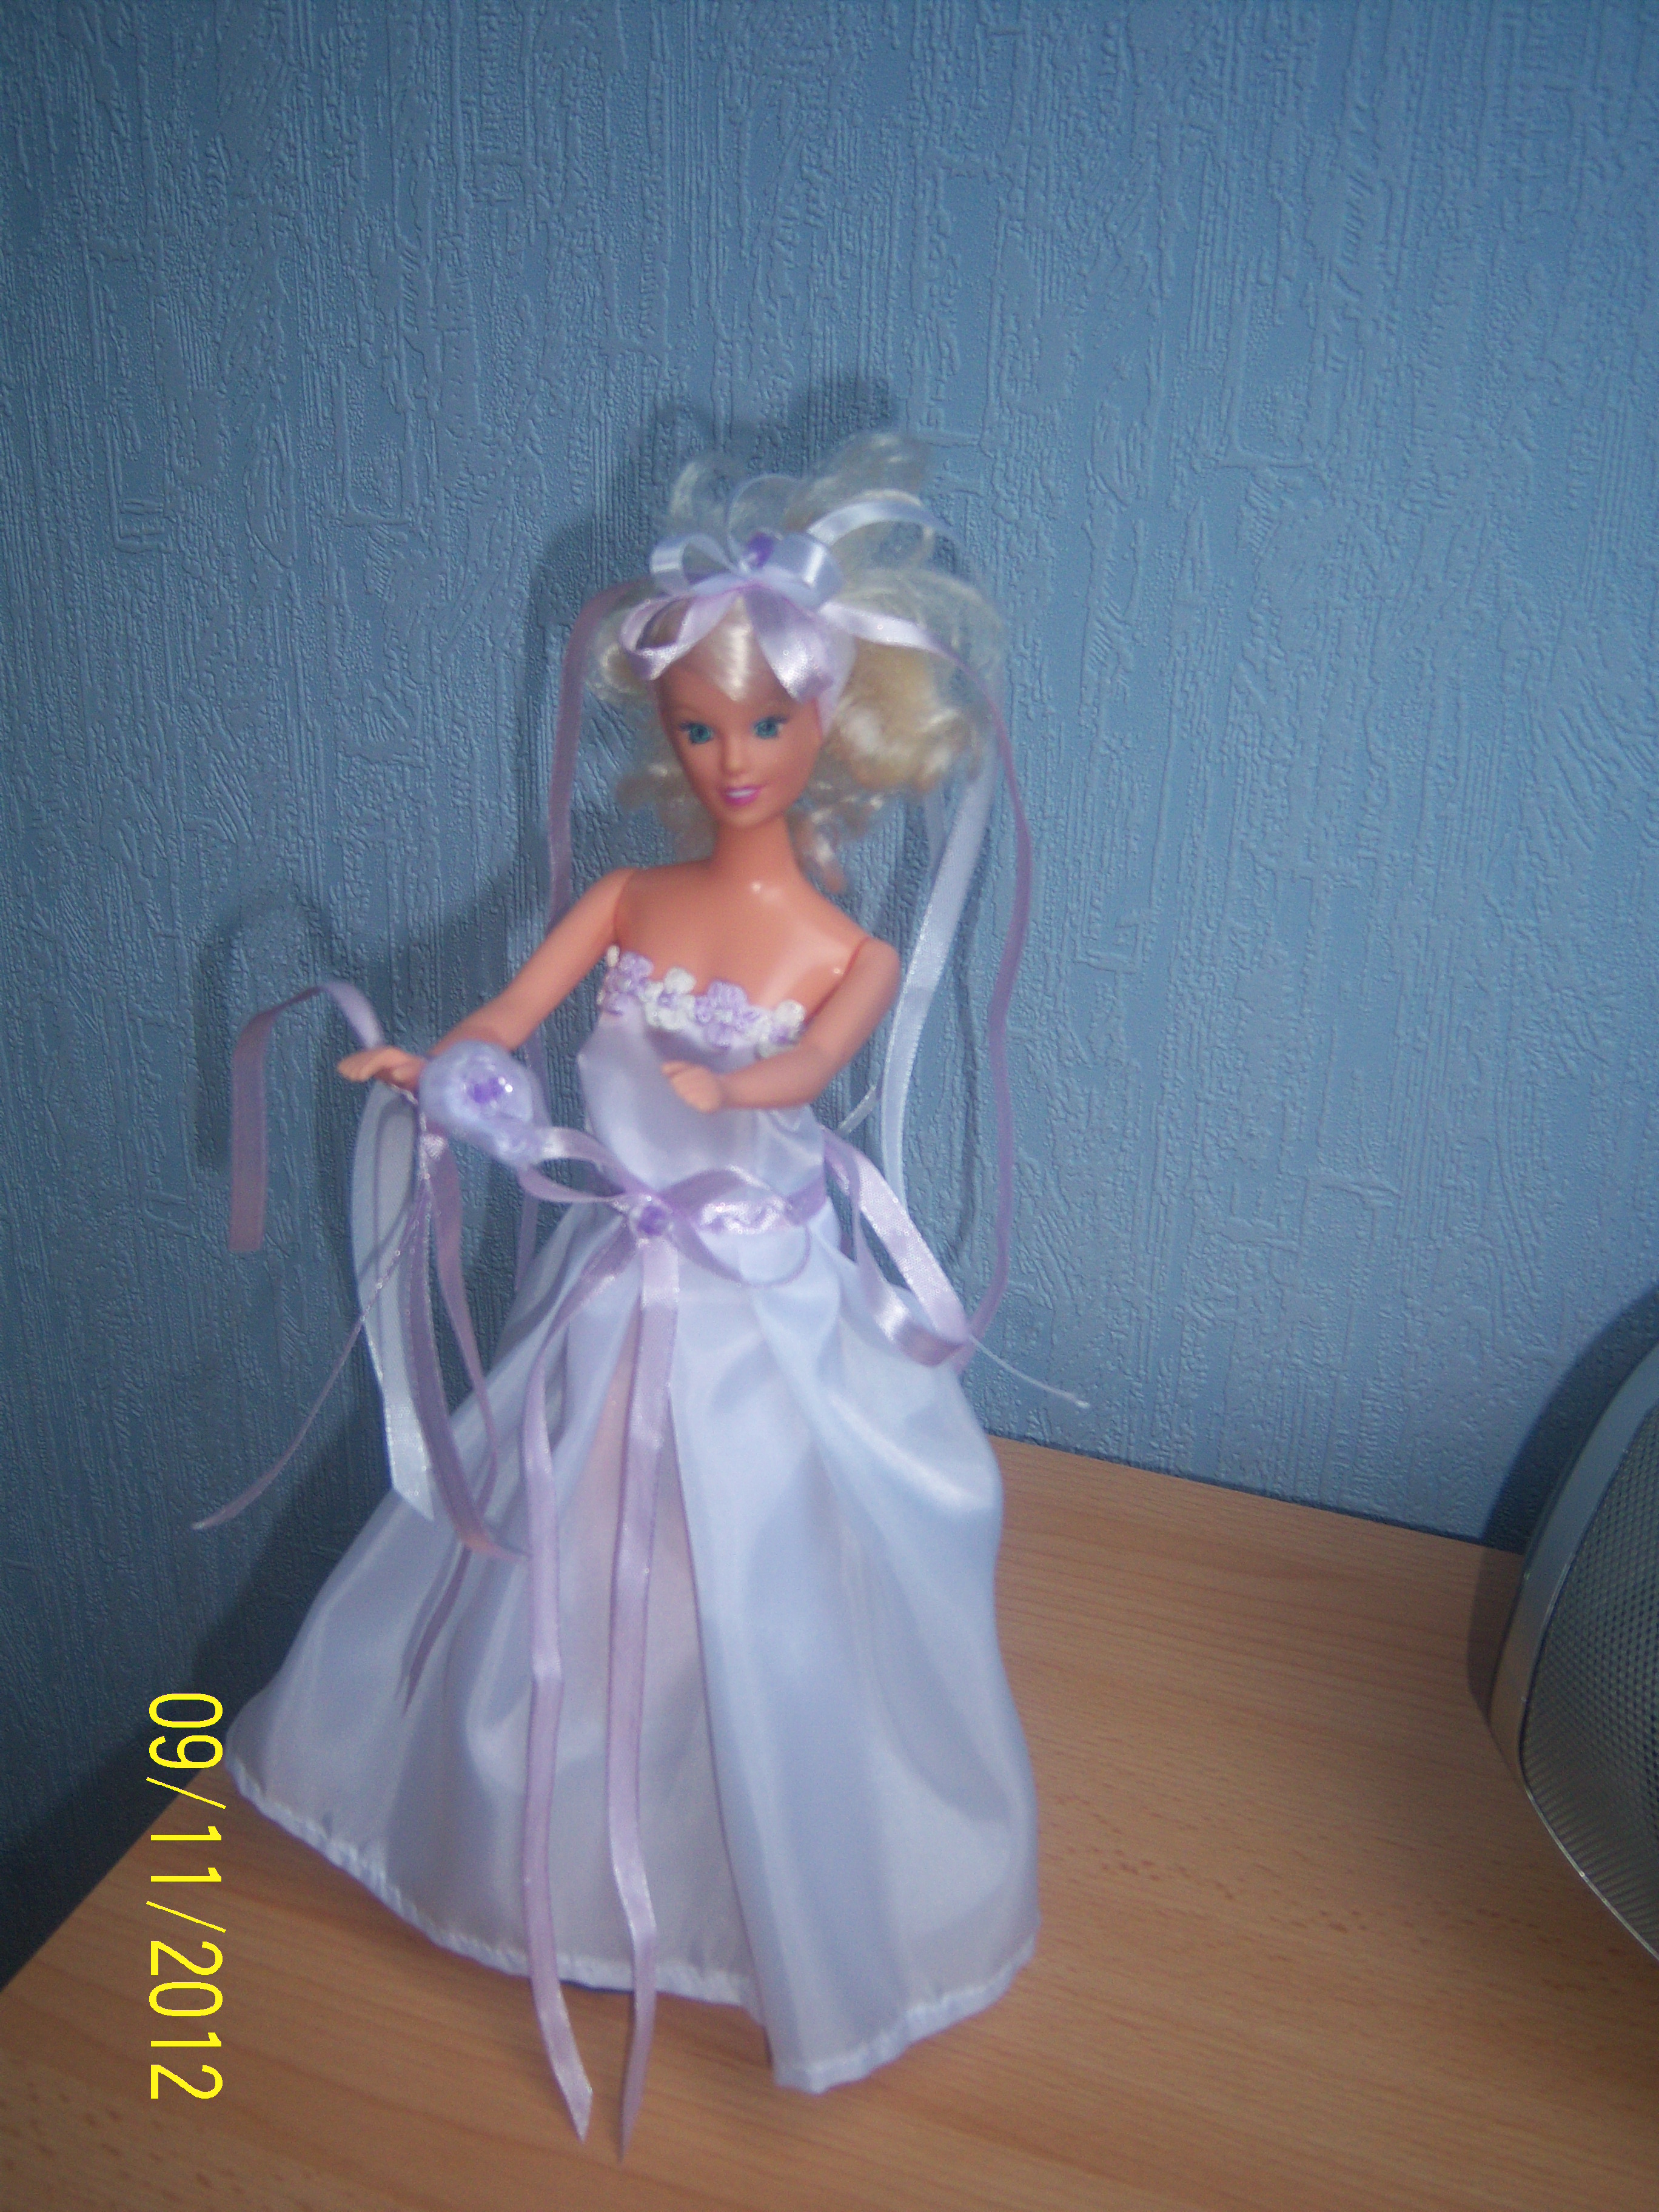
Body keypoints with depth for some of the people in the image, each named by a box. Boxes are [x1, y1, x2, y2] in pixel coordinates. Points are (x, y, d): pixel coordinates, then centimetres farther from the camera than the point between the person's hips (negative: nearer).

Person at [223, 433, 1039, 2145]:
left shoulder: (852, 953, -10)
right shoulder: (626, 901, -3)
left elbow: (811, 1065, -29)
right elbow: (497, 1026, -13)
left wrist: (732, 1084, -50)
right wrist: (425, 1067, -34)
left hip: (766, 1324, -3)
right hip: (612, 1302, 3)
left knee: (767, 1619, 10)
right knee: (569, 1589, 19)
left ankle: (799, 1927, 39)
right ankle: (572, 1855, 50)